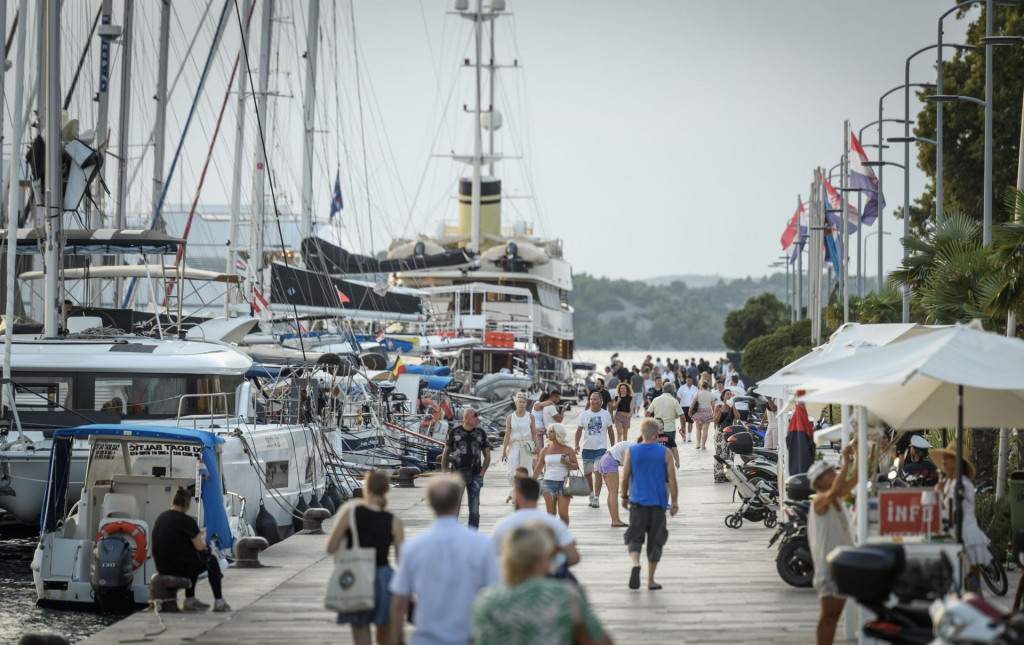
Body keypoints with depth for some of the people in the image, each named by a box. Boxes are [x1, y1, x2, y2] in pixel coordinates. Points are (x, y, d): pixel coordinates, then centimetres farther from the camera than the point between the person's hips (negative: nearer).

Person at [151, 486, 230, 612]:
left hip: (161, 567, 7)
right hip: (178, 567, -7)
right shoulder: (186, 520, -14)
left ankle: (190, 601, 34)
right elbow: (200, 546, -10)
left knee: (193, 560, 34)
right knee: (211, 560, 17)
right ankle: (219, 601, 20)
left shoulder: (161, 517, 8)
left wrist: (196, 535, 22)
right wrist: (202, 537, 12)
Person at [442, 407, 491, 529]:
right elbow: (445, 453, 9)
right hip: (456, 474, -1)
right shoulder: (454, 432, 0)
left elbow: (487, 456, 10)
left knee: (474, 509, 0)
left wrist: (481, 474, -1)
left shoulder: (480, 433, 5)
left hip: (474, 476, 2)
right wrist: (444, 474, 1)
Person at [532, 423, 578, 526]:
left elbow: (576, 467, 4)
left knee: (563, 513, -10)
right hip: (549, 483, 2)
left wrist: (567, 462, -15)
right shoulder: (546, 450, 10)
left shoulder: (568, 450, 5)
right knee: (551, 513, -7)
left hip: (563, 484, -2)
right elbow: (538, 467, 16)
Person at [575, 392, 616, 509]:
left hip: (601, 448, -2)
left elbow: (610, 431, 9)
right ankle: (591, 494, 32)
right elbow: (579, 430, 2)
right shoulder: (584, 414, 1)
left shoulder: (606, 414, 1)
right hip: (587, 448, 2)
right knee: (587, 473, 11)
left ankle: (596, 499, -12)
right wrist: (577, 444, -10)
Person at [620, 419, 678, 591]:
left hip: (638, 501, 0)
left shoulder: (631, 451, -1)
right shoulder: (664, 453, -3)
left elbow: (625, 478, 2)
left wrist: (624, 497, 17)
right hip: (658, 502, 0)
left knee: (634, 538, 7)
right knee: (655, 541, 8)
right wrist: (674, 502, 3)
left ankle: (635, 564, -23)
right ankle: (650, 581, 11)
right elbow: (671, 480, -4)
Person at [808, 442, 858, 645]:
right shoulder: (820, 500, -12)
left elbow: (854, 479, 7)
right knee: (828, 611, -10)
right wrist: (845, 460, -29)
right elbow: (834, 490, -32)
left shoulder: (837, 498, 12)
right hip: (827, 562, -9)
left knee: (835, 612, 11)